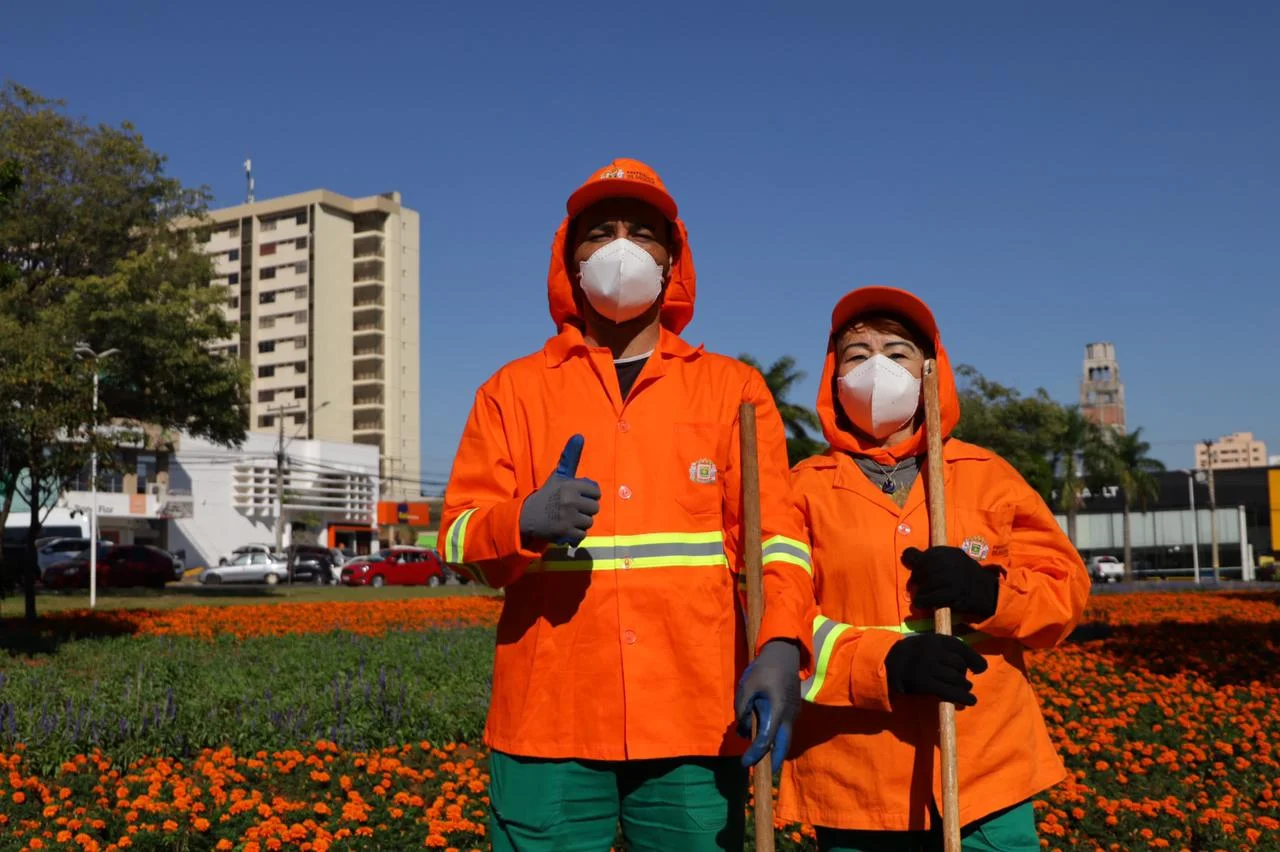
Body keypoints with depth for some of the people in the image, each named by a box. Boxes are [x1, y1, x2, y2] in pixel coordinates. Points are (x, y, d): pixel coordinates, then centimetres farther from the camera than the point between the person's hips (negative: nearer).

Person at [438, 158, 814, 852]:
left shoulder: (734, 389, 11)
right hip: (548, 724, 0)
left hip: (698, 724, 0)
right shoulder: (514, 390, 11)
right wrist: (523, 523, -18)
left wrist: (781, 646, -17)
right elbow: (459, 538, 4)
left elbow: (775, 531, 1)